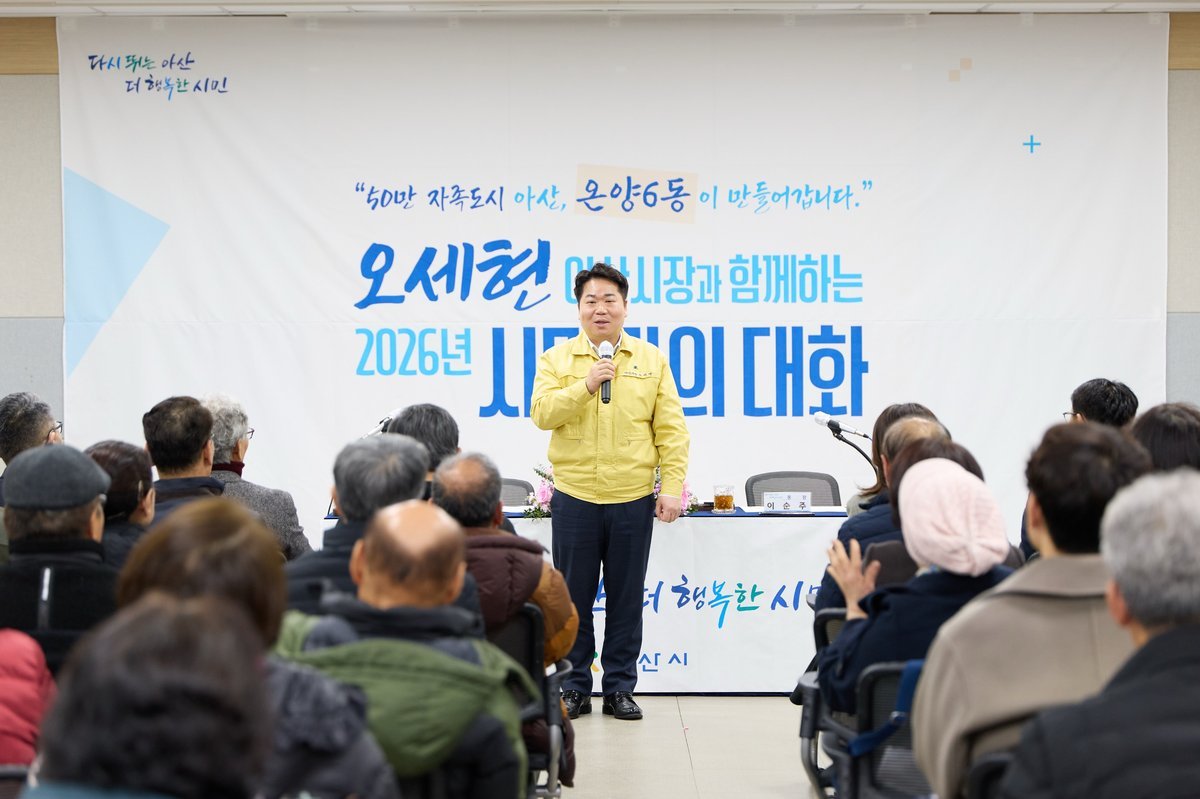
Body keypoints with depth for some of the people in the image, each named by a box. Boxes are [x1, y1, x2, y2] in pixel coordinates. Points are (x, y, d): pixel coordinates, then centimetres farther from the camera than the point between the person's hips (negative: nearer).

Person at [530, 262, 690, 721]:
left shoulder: (652, 361, 6)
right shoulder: (556, 360, 6)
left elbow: (671, 429, 3)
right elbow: (541, 413, -7)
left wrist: (672, 486, -5)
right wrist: (586, 385, -17)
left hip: (633, 499, 0)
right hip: (574, 498, 0)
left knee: (626, 599, 6)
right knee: (573, 599, 5)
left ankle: (620, 689, 16)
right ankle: (574, 689, 14)